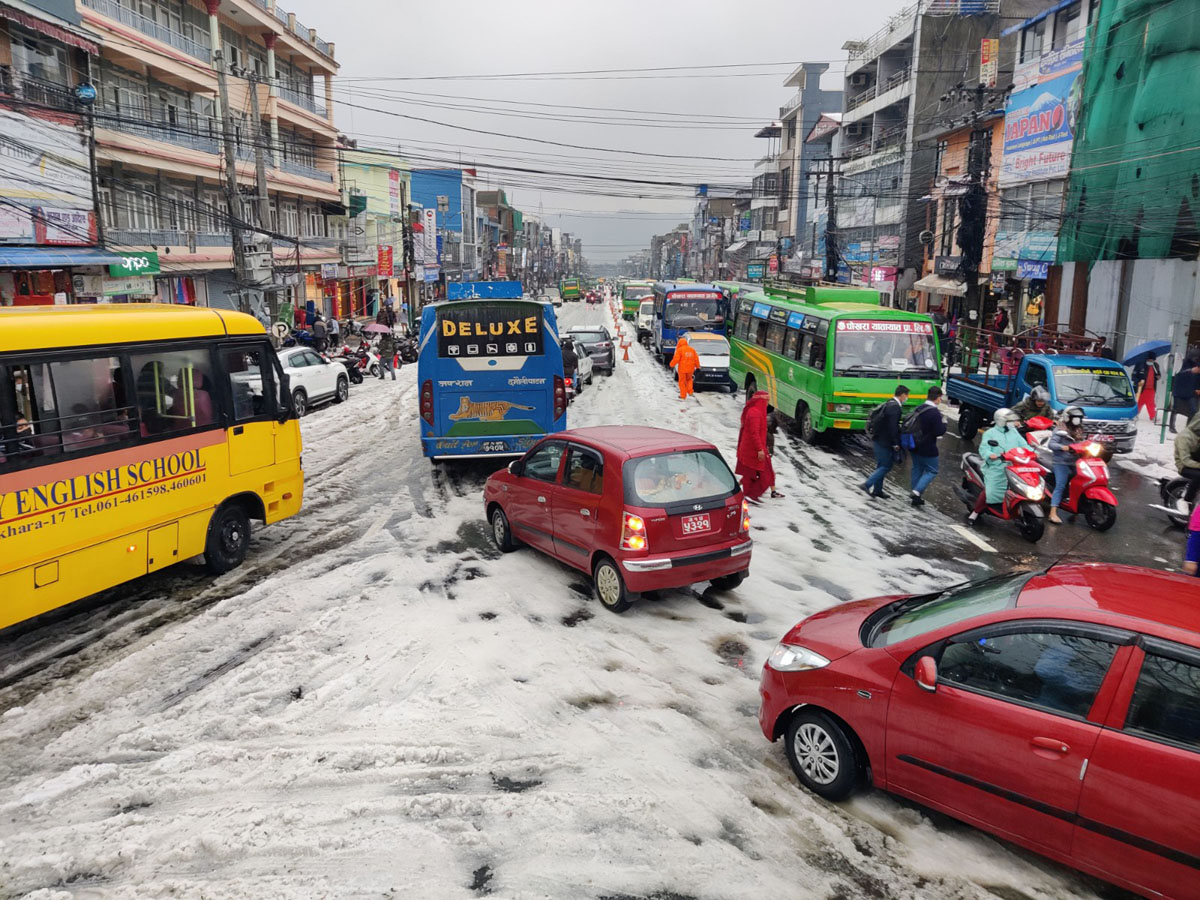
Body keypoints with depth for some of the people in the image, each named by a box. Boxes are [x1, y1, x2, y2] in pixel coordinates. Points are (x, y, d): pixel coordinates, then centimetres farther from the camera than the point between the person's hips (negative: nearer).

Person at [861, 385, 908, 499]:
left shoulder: (889, 403, 12)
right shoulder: (895, 407, -18)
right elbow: (893, 427, -22)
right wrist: (896, 443, -17)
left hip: (878, 440, 10)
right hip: (883, 442, -10)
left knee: (882, 466, 16)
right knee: (885, 466, -3)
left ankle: (877, 490, 21)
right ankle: (867, 484, -8)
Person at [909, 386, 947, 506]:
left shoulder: (918, 409, 4)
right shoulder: (935, 412, -20)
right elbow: (939, 432, -19)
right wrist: (944, 423, -2)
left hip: (915, 445, 8)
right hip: (927, 448, -7)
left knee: (917, 469, 17)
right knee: (932, 471, 5)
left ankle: (916, 497, 22)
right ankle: (917, 491, -9)